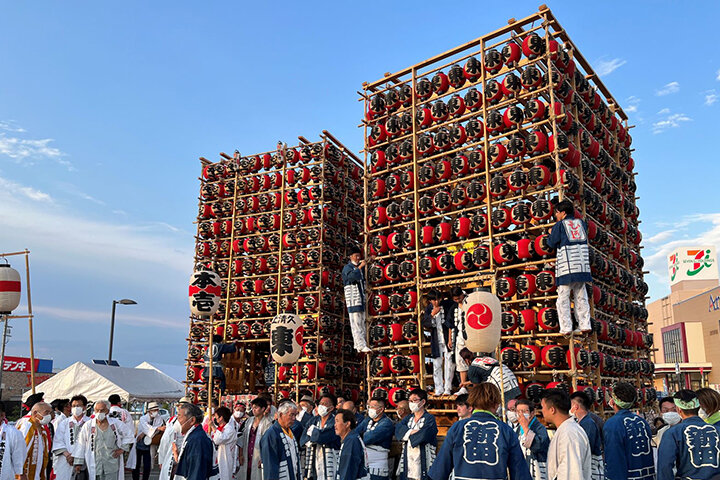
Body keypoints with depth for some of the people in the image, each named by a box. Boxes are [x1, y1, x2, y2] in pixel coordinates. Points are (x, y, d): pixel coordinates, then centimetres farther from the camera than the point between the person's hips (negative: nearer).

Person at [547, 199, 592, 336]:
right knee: (581, 297, 12)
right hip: (582, 265, 5)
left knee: (563, 298, -2)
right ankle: (585, 325, 8)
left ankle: (566, 328, -6)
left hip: (566, 267, -5)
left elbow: (552, 243, 0)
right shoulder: (581, 223, 14)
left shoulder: (559, 225, -1)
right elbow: (584, 240, 22)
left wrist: (550, 234, 21)